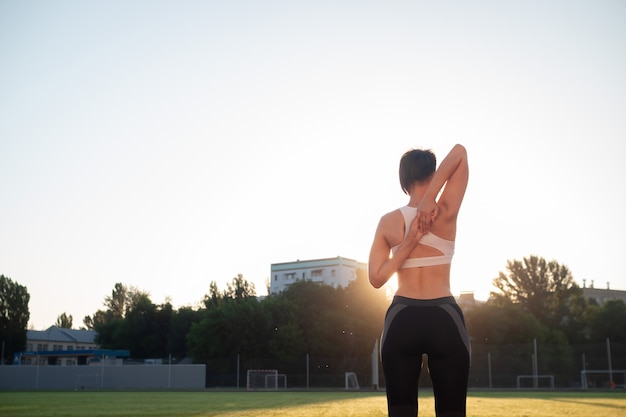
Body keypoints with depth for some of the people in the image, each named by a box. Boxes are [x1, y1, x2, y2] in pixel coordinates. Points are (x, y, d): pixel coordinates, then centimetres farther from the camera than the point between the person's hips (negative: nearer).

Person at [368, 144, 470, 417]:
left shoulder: (388, 222, 1)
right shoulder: (446, 212, -4)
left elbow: (376, 278, 0)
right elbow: (460, 152, -4)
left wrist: (408, 244, -3)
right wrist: (430, 199, -13)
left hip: (401, 320, 2)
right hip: (445, 320, -1)